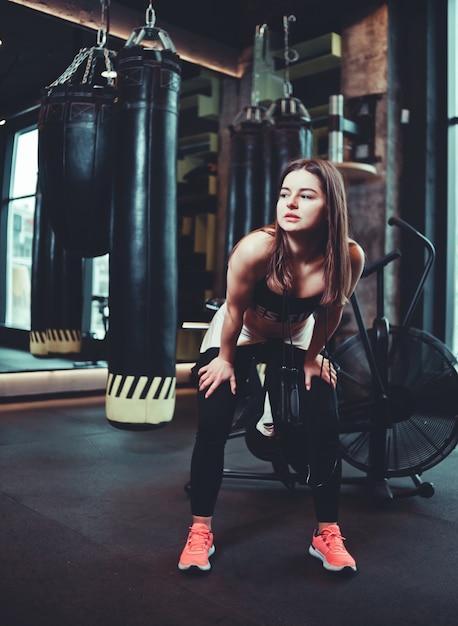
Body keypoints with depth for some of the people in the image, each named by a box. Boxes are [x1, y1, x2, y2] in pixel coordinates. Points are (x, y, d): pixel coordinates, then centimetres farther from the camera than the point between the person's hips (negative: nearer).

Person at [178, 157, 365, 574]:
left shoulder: (349, 257, -29)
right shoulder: (256, 248, -37)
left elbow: (331, 312, -9)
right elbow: (235, 310, -20)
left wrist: (313, 355, 1)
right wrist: (226, 359, -8)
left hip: (295, 340, 2)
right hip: (238, 337, -2)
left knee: (325, 427, -10)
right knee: (212, 426, -12)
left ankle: (327, 535, 9)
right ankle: (201, 532, 7)